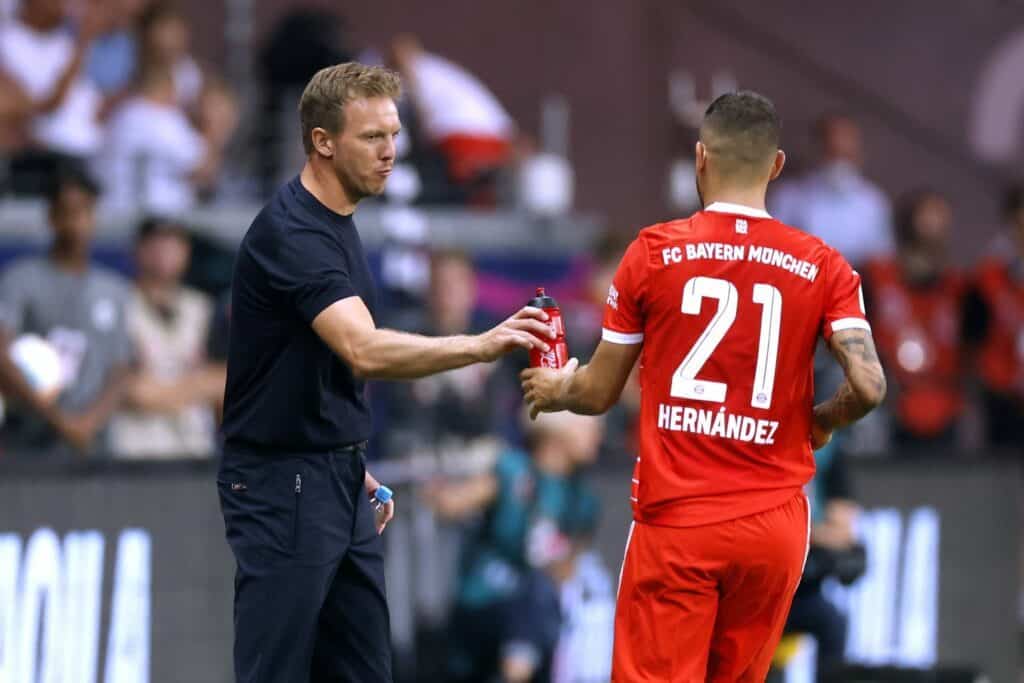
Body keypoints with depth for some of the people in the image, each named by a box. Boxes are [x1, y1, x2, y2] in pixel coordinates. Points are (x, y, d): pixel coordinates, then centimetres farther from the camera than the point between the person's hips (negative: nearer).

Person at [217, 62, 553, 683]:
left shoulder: (338, 226, 12)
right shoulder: (290, 233, -20)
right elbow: (365, 352, -34)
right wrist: (481, 346, -41)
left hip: (335, 480, 10)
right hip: (282, 488, -10)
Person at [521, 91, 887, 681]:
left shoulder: (653, 252, -3)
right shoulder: (823, 267, 0)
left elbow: (600, 392, 3)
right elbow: (869, 386, -10)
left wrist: (555, 390, 26)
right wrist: (821, 422, 12)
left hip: (675, 522, -2)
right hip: (775, 522, 2)